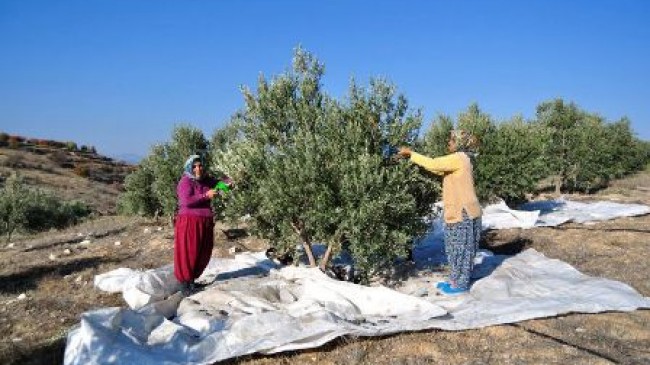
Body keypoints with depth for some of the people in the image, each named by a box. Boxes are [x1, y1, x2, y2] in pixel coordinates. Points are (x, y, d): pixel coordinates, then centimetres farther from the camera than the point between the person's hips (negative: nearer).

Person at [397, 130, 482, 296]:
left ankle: (460, 284, 11)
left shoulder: (459, 158, -15)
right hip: (461, 212, 10)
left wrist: (411, 154, -12)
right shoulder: (460, 159, 16)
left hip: (463, 213, -10)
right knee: (458, 249, 16)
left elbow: (433, 164, -21)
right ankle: (456, 280, 26)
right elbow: (438, 168, 15)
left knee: (460, 249, 1)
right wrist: (413, 156, 9)